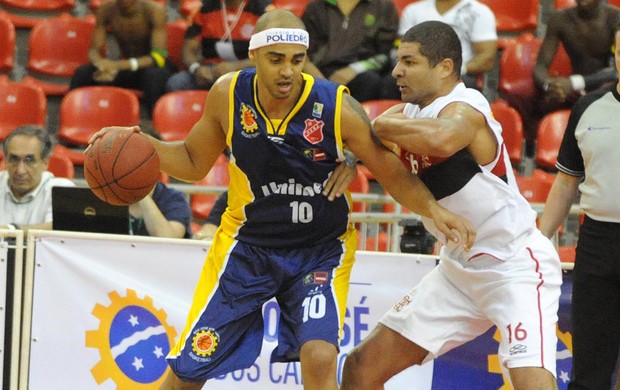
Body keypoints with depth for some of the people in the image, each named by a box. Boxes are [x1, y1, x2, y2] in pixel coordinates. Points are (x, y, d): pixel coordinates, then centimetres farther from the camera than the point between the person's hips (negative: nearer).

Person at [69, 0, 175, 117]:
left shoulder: (155, 11, -21)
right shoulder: (106, 9, -10)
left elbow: (158, 57, -26)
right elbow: (94, 51, -7)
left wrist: (118, 65, -39)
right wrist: (102, 65, -33)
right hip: (124, 69, 4)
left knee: (154, 75, -39)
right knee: (82, 73, -22)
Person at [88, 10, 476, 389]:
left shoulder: (336, 107, -22)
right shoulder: (228, 95, -14)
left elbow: (393, 173, -11)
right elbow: (195, 163, 3)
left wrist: (434, 209, -28)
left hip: (321, 249, -2)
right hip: (247, 244, 2)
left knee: (319, 357, -24)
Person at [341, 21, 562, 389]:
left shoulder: (463, 108, -21)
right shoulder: (411, 114, 5)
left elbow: (442, 140, -44)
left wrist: (382, 127, -27)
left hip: (516, 265, -9)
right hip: (459, 267, 9)